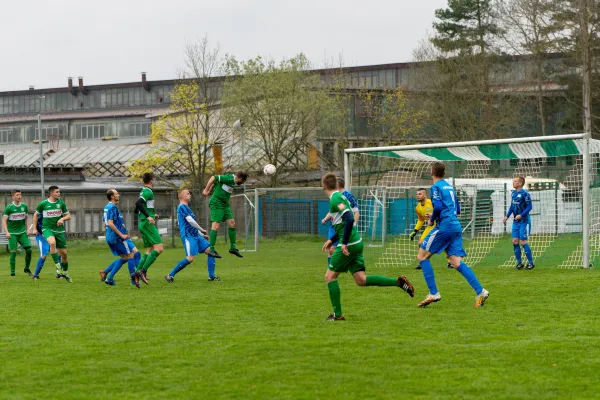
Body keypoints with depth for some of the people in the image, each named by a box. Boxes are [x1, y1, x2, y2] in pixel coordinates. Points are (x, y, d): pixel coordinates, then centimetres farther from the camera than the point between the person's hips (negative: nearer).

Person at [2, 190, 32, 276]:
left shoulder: (24, 206, 5)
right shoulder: (9, 207, -7)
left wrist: (27, 229, 6)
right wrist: (7, 232, -16)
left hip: (22, 232, 4)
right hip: (12, 233, -4)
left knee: (29, 250, -6)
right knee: (13, 252, -7)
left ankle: (27, 268, 11)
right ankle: (12, 272, 2)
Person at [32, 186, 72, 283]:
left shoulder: (61, 203, 2)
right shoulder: (43, 204, -4)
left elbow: (68, 215, 8)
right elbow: (36, 215, 11)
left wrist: (62, 219, -14)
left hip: (59, 230, 3)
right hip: (47, 228, -3)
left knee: (64, 253, 5)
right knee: (52, 242, -36)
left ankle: (65, 273, 27)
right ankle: (58, 266, -29)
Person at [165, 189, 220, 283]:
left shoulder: (187, 208, 24)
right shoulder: (182, 207, -7)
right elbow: (190, 220, -16)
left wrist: (202, 235, 24)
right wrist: (201, 230, -7)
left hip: (195, 235, 10)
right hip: (188, 236, -10)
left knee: (210, 251, 2)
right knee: (190, 258, -19)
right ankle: (170, 275, -10)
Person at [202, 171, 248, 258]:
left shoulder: (232, 180, 10)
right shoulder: (229, 179, -17)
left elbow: (216, 182, 18)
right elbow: (214, 178, -21)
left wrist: (209, 191, 22)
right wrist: (206, 190, -20)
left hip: (225, 204, 10)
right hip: (216, 203, -10)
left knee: (231, 223, 6)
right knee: (216, 225, -13)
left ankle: (232, 247, 13)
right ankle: (211, 249, -14)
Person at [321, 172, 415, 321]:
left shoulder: (335, 199, -12)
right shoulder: (340, 197, 18)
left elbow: (349, 219, -24)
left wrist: (344, 243, -22)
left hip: (349, 244, -9)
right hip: (356, 242, 9)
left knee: (330, 276, 1)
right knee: (361, 280, 7)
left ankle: (337, 314, 1)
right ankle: (398, 282, -1)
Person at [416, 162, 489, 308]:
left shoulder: (436, 187, -4)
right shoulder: (449, 186, 21)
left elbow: (438, 207, -18)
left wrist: (431, 220, -1)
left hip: (444, 227, -8)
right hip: (456, 228, 8)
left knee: (422, 256, 3)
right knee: (457, 262, 1)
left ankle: (433, 293, -5)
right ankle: (480, 292, -14)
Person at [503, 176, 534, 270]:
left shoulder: (525, 194, -15)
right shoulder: (513, 193, 8)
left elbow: (529, 207, -16)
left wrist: (521, 215, -24)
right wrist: (507, 216, 10)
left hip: (524, 221, -7)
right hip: (516, 221, 7)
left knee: (523, 242, -7)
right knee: (515, 242, 4)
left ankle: (531, 263, 5)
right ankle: (519, 262, 15)